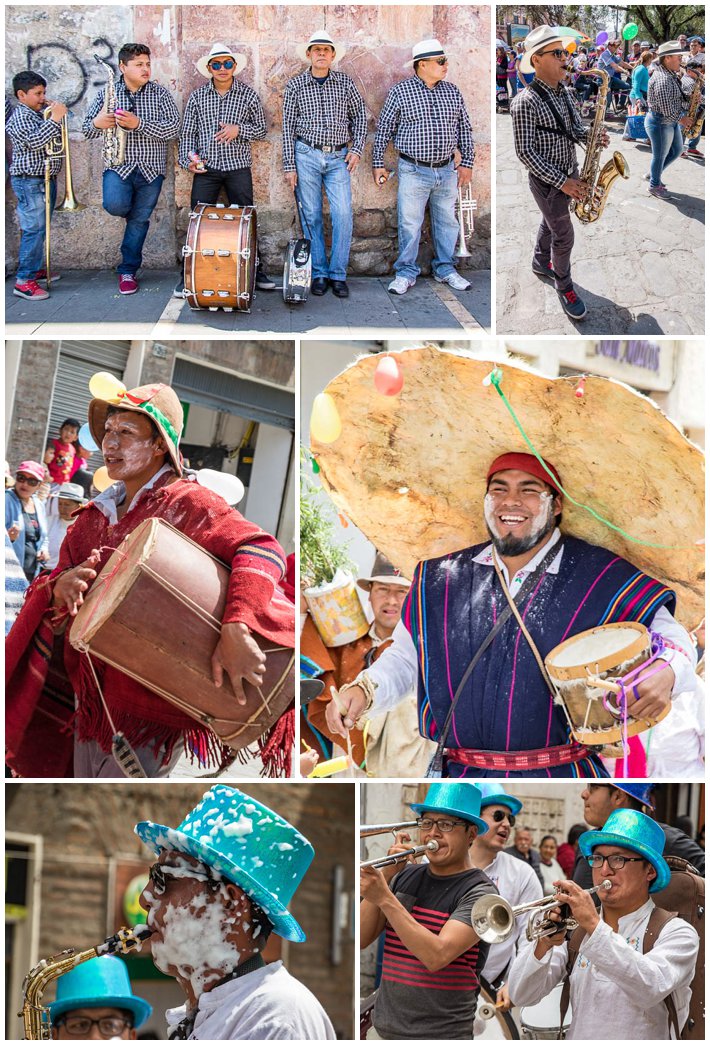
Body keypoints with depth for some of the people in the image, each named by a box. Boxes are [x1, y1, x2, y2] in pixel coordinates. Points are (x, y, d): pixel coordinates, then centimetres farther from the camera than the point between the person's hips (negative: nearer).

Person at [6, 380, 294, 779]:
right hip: (91, 698, 7)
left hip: (147, 710, -7)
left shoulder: (186, 503, -10)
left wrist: (236, 630, -41)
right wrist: (60, 589, -15)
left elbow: (262, 551, -25)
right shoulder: (95, 516, 13)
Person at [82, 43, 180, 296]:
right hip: (118, 165, -1)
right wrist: (96, 124, -21)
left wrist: (139, 124, -23)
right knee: (115, 205, -25)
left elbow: (173, 128, -11)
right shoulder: (107, 93, 2)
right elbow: (87, 130, 4)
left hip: (151, 168, 1)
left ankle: (128, 271, 19)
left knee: (139, 220, 5)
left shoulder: (160, 93, -1)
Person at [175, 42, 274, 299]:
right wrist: (188, 159, -6)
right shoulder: (197, 97, 7)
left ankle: (254, 270, 14)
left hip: (238, 167, 0)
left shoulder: (248, 95, 5)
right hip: (206, 169, 0)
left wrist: (238, 129, -10)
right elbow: (187, 133, 9)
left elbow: (261, 131, 7)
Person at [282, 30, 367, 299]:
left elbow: (360, 115, 14)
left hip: (338, 158, 1)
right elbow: (288, 127, 1)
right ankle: (318, 274, 11)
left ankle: (338, 274, 2)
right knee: (312, 216, 2)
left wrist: (356, 148, 1)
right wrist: (289, 166, -4)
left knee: (343, 215, -8)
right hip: (307, 155, -1)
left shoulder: (345, 83, 5)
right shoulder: (295, 85, 1)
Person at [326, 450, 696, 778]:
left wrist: (666, 672, -21)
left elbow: (671, 636, 2)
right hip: (461, 774, 2)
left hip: (562, 777, -2)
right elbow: (405, 657, 19)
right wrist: (363, 690, -1)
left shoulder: (602, 578, 0)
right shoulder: (441, 581, 9)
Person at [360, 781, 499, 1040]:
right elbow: (361, 939, 1)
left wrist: (385, 899, -26)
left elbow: (437, 957, -22)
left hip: (442, 1034, -5)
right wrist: (386, 874, -8)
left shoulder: (478, 892, -9)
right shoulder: (405, 876, 8)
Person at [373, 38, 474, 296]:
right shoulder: (400, 91, -5)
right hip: (413, 171, -4)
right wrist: (377, 163, 1)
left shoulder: (452, 92, 6)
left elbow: (464, 128, 13)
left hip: (446, 171, 4)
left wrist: (466, 162, 9)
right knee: (409, 224, -1)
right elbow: (383, 130, 1)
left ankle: (445, 269, 24)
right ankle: (406, 273, 10)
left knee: (447, 221, 11)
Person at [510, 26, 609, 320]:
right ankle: (564, 287, 21)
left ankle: (541, 263, 48)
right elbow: (525, 152, -23)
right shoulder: (526, 102, -25)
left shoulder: (565, 92, -1)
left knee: (551, 221, 26)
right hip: (546, 180, -7)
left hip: (569, 173, 7)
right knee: (564, 235, 2)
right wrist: (562, 182, -25)